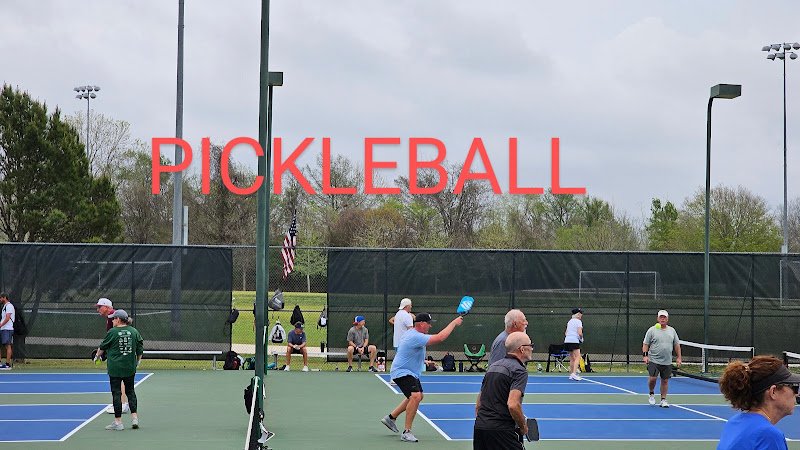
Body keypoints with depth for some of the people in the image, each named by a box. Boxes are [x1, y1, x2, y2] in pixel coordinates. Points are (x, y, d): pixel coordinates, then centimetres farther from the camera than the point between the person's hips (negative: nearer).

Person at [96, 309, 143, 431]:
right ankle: (134, 418, 7)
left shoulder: (112, 332, -8)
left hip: (115, 368, -4)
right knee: (130, 392, 14)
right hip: (130, 368, 4)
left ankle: (118, 422, 3)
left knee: (116, 393, 1)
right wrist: (138, 361, 24)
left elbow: (102, 348, 4)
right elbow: (140, 349, 8)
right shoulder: (134, 331, 2)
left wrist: (98, 356, 24)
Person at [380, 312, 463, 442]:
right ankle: (406, 432, -23)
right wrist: (454, 323, -26)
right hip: (402, 372, -11)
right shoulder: (416, 337, -28)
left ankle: (391, 417, 35)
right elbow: (440, 338, -33)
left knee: (418, 397, 26)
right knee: (415, 396, -28)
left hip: (411, 372, 11)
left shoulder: (414, 333, 6)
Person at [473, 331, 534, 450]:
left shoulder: (493, 366, 17)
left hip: (479, 427, 8)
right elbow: (513, 404, -22)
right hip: (501, 430, -8)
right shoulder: (519, 370, -9)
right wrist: (523, 427, -7)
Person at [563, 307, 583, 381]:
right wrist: (581, 338, 3)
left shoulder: (570, 321, 18)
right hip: (574, 341, -8)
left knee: (572, 358, 14)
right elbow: (579, 333, -14)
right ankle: (574, 373, -24)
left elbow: (566, 333, 19)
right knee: (577, 357, -11)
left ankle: (571, 374, 16)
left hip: (567, 341, 8)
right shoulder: (578, 322, -5)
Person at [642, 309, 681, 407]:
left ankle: (663, 400, 14)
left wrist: (678, 357, 8)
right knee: (652, 378, -14)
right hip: (654, 360, -3)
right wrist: (645, 355, -12)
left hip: (667, 362, 3)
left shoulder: (672, 331, 10)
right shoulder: (652, 330, -1)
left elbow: (676, 345, 14)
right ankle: (652, 393, 13)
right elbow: (645, 344, -1)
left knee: (665, 381, 6)